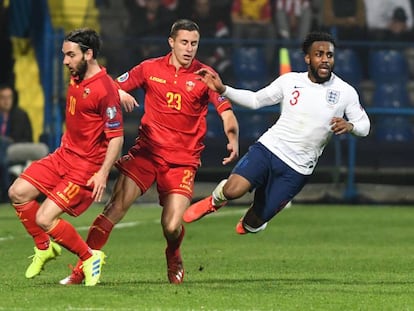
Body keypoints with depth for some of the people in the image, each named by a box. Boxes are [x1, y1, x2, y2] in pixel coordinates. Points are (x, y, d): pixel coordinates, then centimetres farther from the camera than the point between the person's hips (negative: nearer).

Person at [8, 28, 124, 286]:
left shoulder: (105, 89, -21)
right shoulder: (76, 79, 5)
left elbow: (116, 137, -21)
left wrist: (103, 172, -28)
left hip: (87, 167, -9)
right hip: (65, 155, 9)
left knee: (44, 219, -15)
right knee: (18, 192, 1)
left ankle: (90, 257, 5)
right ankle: (44, 248, 19)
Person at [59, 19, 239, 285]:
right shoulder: (150, 68, 4)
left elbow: (226, 111, -7)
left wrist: (233, 139, -26)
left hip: (183, 159, -1)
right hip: (147, 150, 1)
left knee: (172, 226, -12)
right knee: (114, 209, -12)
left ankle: (174, 260, 24)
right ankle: (81, 269, -6)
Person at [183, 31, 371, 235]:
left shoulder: (345, 92, -3)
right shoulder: (289, 81, 1)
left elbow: (364, 125, 4)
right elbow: (255, 100, 11)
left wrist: (349, 126, -20)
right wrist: (222, 89, -2)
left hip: (297, 169, 0)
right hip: (269, 147, 0)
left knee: (254, 223, 0)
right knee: (233, 190, -26)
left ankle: (248, 225, 39)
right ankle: (214, 202, 12)